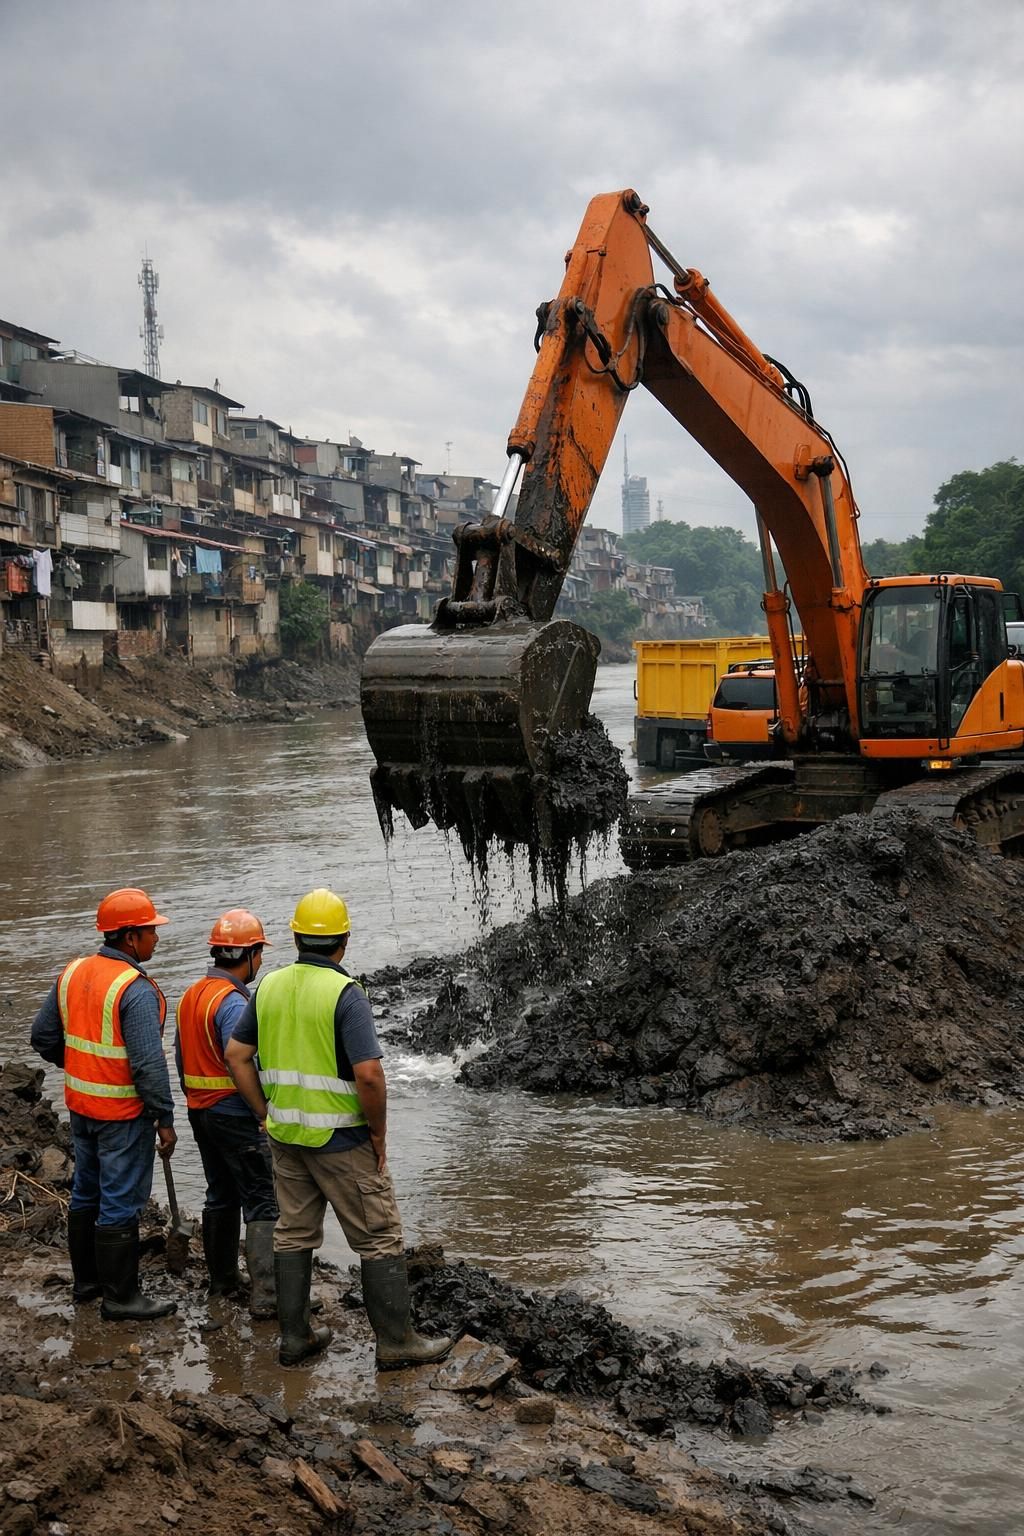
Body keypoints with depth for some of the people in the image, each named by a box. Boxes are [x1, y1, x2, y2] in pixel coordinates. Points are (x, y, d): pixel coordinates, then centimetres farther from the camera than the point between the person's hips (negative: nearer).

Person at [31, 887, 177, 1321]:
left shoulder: (71, 974, 1)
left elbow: (44, 1036, 10)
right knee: (120, 1204, 2)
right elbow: (148, 1063, -24)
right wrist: (165, 1119, -16)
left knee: (87, 1192, 20)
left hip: (80, 1105, 8)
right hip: (123, 1112, -8)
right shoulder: (136, 989, -23)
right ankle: (120, 1296, 10)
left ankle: (86, 1279, 33)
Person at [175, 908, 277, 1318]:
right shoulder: (232, 1002, -20)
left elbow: (182, 1056, 15)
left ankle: (222, 1278, 28)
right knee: (263, 1204, -5)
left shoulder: (191, 995, 8)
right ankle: (265, 1294, -9)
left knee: (221, 1196, 20)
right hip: (236, 1113, -9)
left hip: (201, 1111, 9)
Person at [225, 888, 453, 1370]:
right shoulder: (345, 992, -18)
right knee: (379, 1239, 4)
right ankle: (395, 1341, 10)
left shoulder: (270, 986, 2)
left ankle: (295, 1336, 23)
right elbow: (368, 1074, -25)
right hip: (340, 1138, -6)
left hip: (285, 1135, 6)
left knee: (294, 1233, 17)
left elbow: (236, 1054, 6)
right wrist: (378, 1131, -11)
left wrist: (267, 1114, 11)